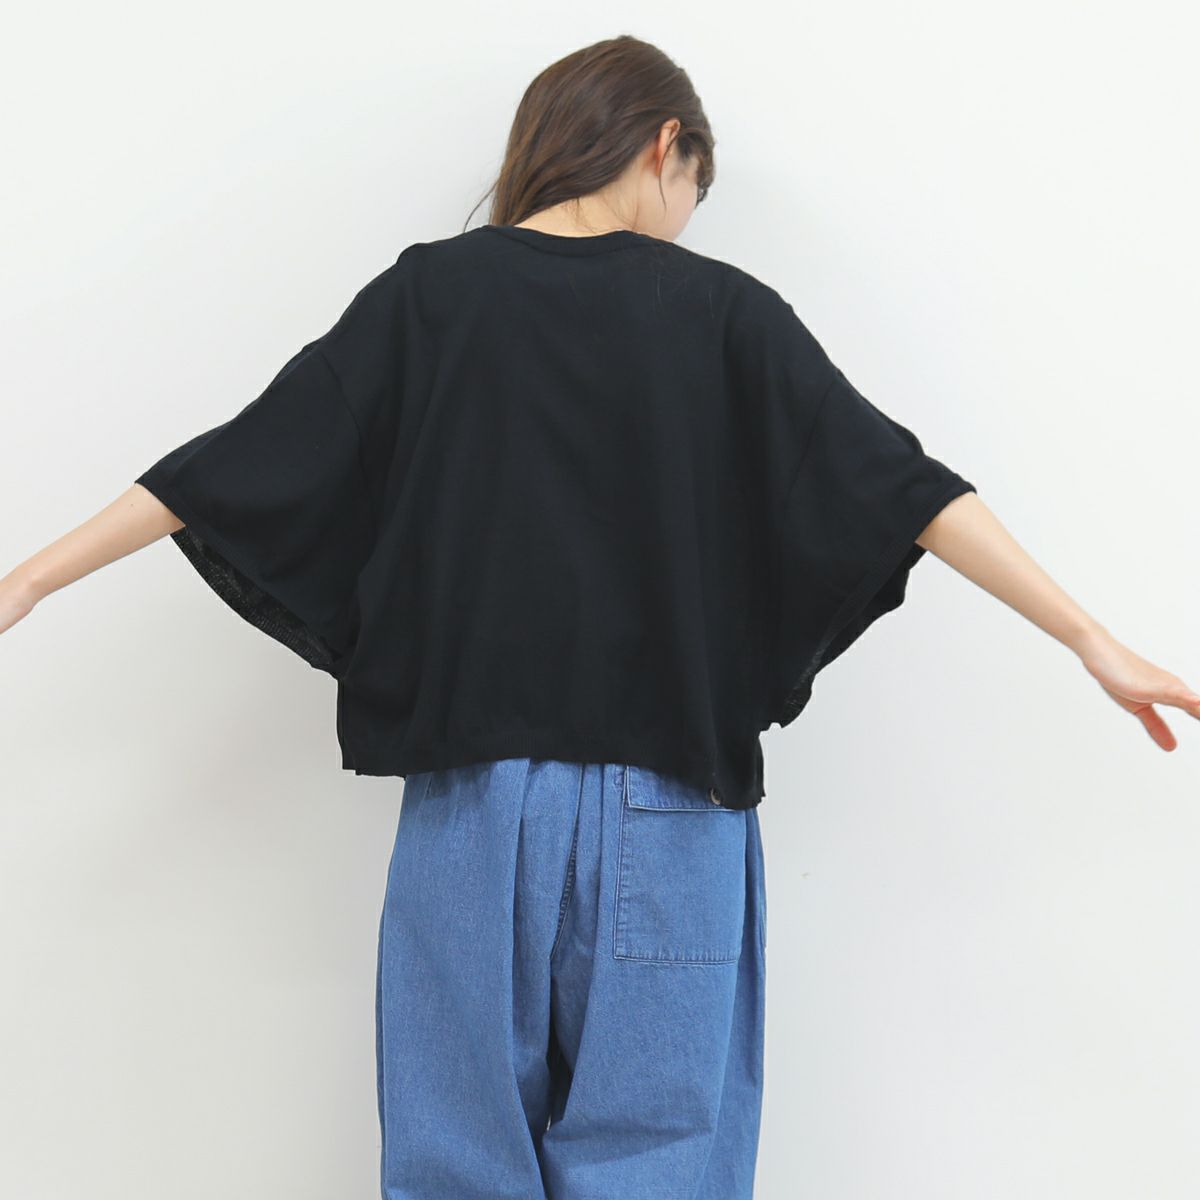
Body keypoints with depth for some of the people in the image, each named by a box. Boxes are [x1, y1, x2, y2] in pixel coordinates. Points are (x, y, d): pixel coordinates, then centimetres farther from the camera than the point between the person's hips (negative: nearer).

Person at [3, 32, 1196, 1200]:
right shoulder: (719, 310, 0)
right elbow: (892, 482, -4)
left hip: (473, 799, 1)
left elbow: (245, 462, 2)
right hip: (663, 807, -1)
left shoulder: (428, 294, 2)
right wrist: (1089, 637, 0)